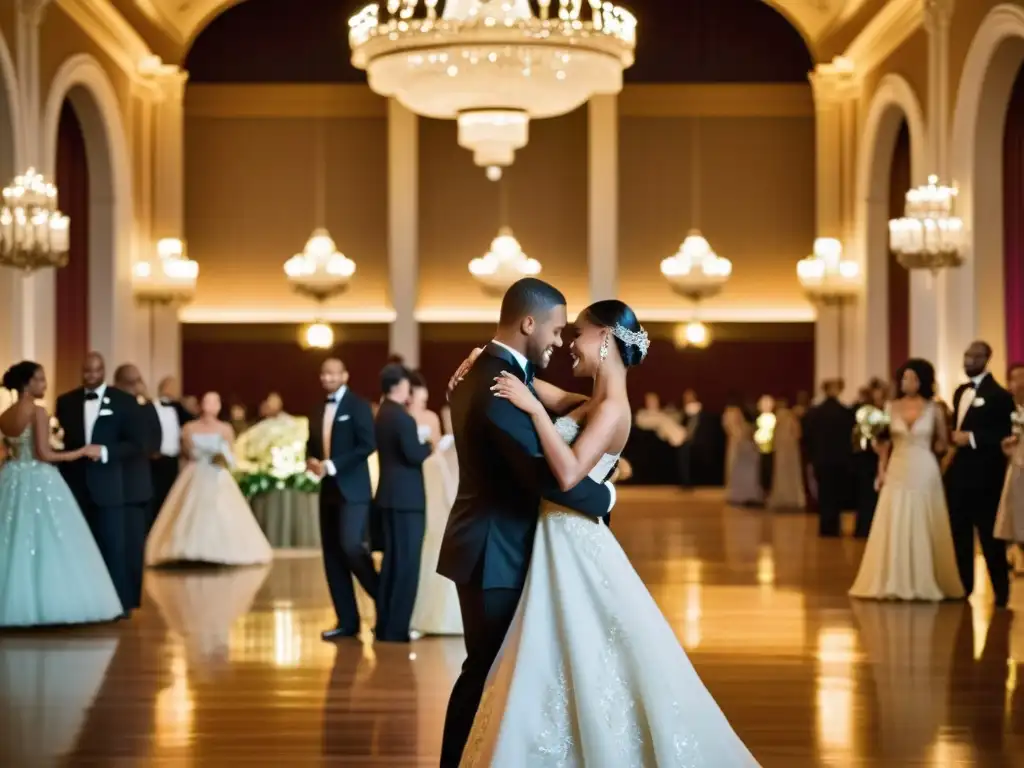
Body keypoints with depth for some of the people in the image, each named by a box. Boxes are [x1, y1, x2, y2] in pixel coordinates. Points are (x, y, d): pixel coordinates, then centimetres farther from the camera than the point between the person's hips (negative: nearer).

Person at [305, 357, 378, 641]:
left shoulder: (358, 406, -5)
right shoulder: (319, 411, 17)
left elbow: (368, 445, -15)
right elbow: (312, 445, 22)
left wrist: (332, 465, -19)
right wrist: (311, 461, -2)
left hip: (352, 488, -7)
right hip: (328, 489, 7)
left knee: (351, 546, -20)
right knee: (332, 556, 4)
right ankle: (347, 621, 8)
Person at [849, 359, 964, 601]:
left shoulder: (933, 408, 0)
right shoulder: (892, 408, 4)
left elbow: (943, 443, 10)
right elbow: (884, 442, 4)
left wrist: (921, 449, -1)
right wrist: (881, 470, -5)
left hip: (924, 473, -2)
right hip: (897, 472, 2)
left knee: (923, 529, 1)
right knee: (894, 528, -1)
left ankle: (924, 583, 9)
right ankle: (893, 583, 4)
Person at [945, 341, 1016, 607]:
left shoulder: (998, 395, -11)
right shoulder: (961, 391, 14)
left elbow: (1005, 436, -16)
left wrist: (972, 438, -21)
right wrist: (953, 435, 4)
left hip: (984, 475, -8)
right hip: (958, 472, 8)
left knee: (989, 534, -1)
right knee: (959, 533, 11)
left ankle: (1001, 591, 8)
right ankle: (963, 586, 20)